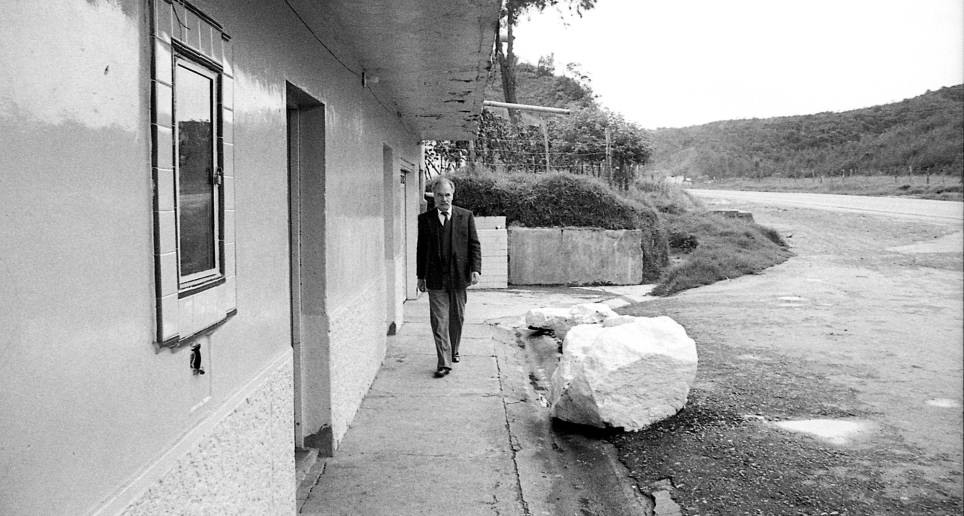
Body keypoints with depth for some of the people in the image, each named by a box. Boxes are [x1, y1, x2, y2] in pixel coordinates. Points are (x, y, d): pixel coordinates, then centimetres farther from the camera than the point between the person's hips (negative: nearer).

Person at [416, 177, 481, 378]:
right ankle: (444, 362, -3)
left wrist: (476, 269, -9)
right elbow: (421, 249, 9)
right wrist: (420, 276, 8)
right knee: (439, 320, -5)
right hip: (435, 279, -1)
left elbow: (474, 244, 3)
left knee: (457, 318, 12)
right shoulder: (425, 219, 4)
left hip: (459, 276, 1)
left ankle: (453, 350, 34)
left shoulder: (466, 216, 3)